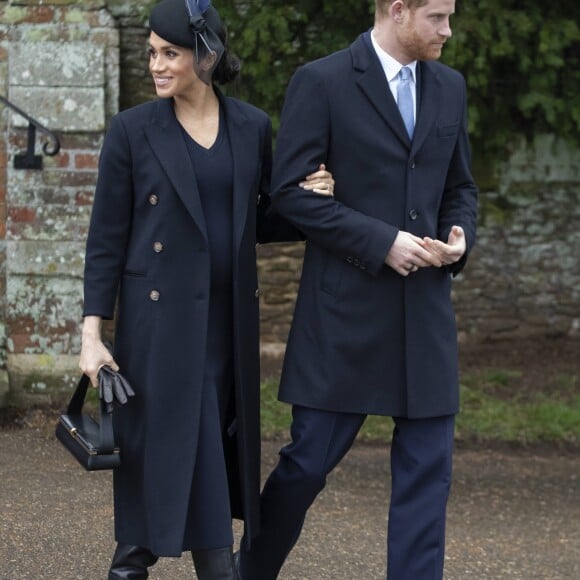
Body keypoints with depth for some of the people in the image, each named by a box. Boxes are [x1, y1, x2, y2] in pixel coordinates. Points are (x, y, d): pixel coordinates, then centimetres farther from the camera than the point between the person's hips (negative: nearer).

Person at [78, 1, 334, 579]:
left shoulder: (252, 127, 4)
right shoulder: (133, 130, -4)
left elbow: (258, 224, 13)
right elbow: (106, 237, -3)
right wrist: (92, 331, -8)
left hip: (228, 319, 4)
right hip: (160, 319, -4)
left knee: (221, 450, 8)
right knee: (179, 448, -5)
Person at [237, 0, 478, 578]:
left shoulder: (448, 87, 11)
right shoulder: (321, 82, -7)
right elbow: (289, 191, -11)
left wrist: (460, 236, -2)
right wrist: (381, 242, -16)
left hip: (425, 310, 5)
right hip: (344, 312, -5)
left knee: (427, 471, 2)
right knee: (308, 462, 2)